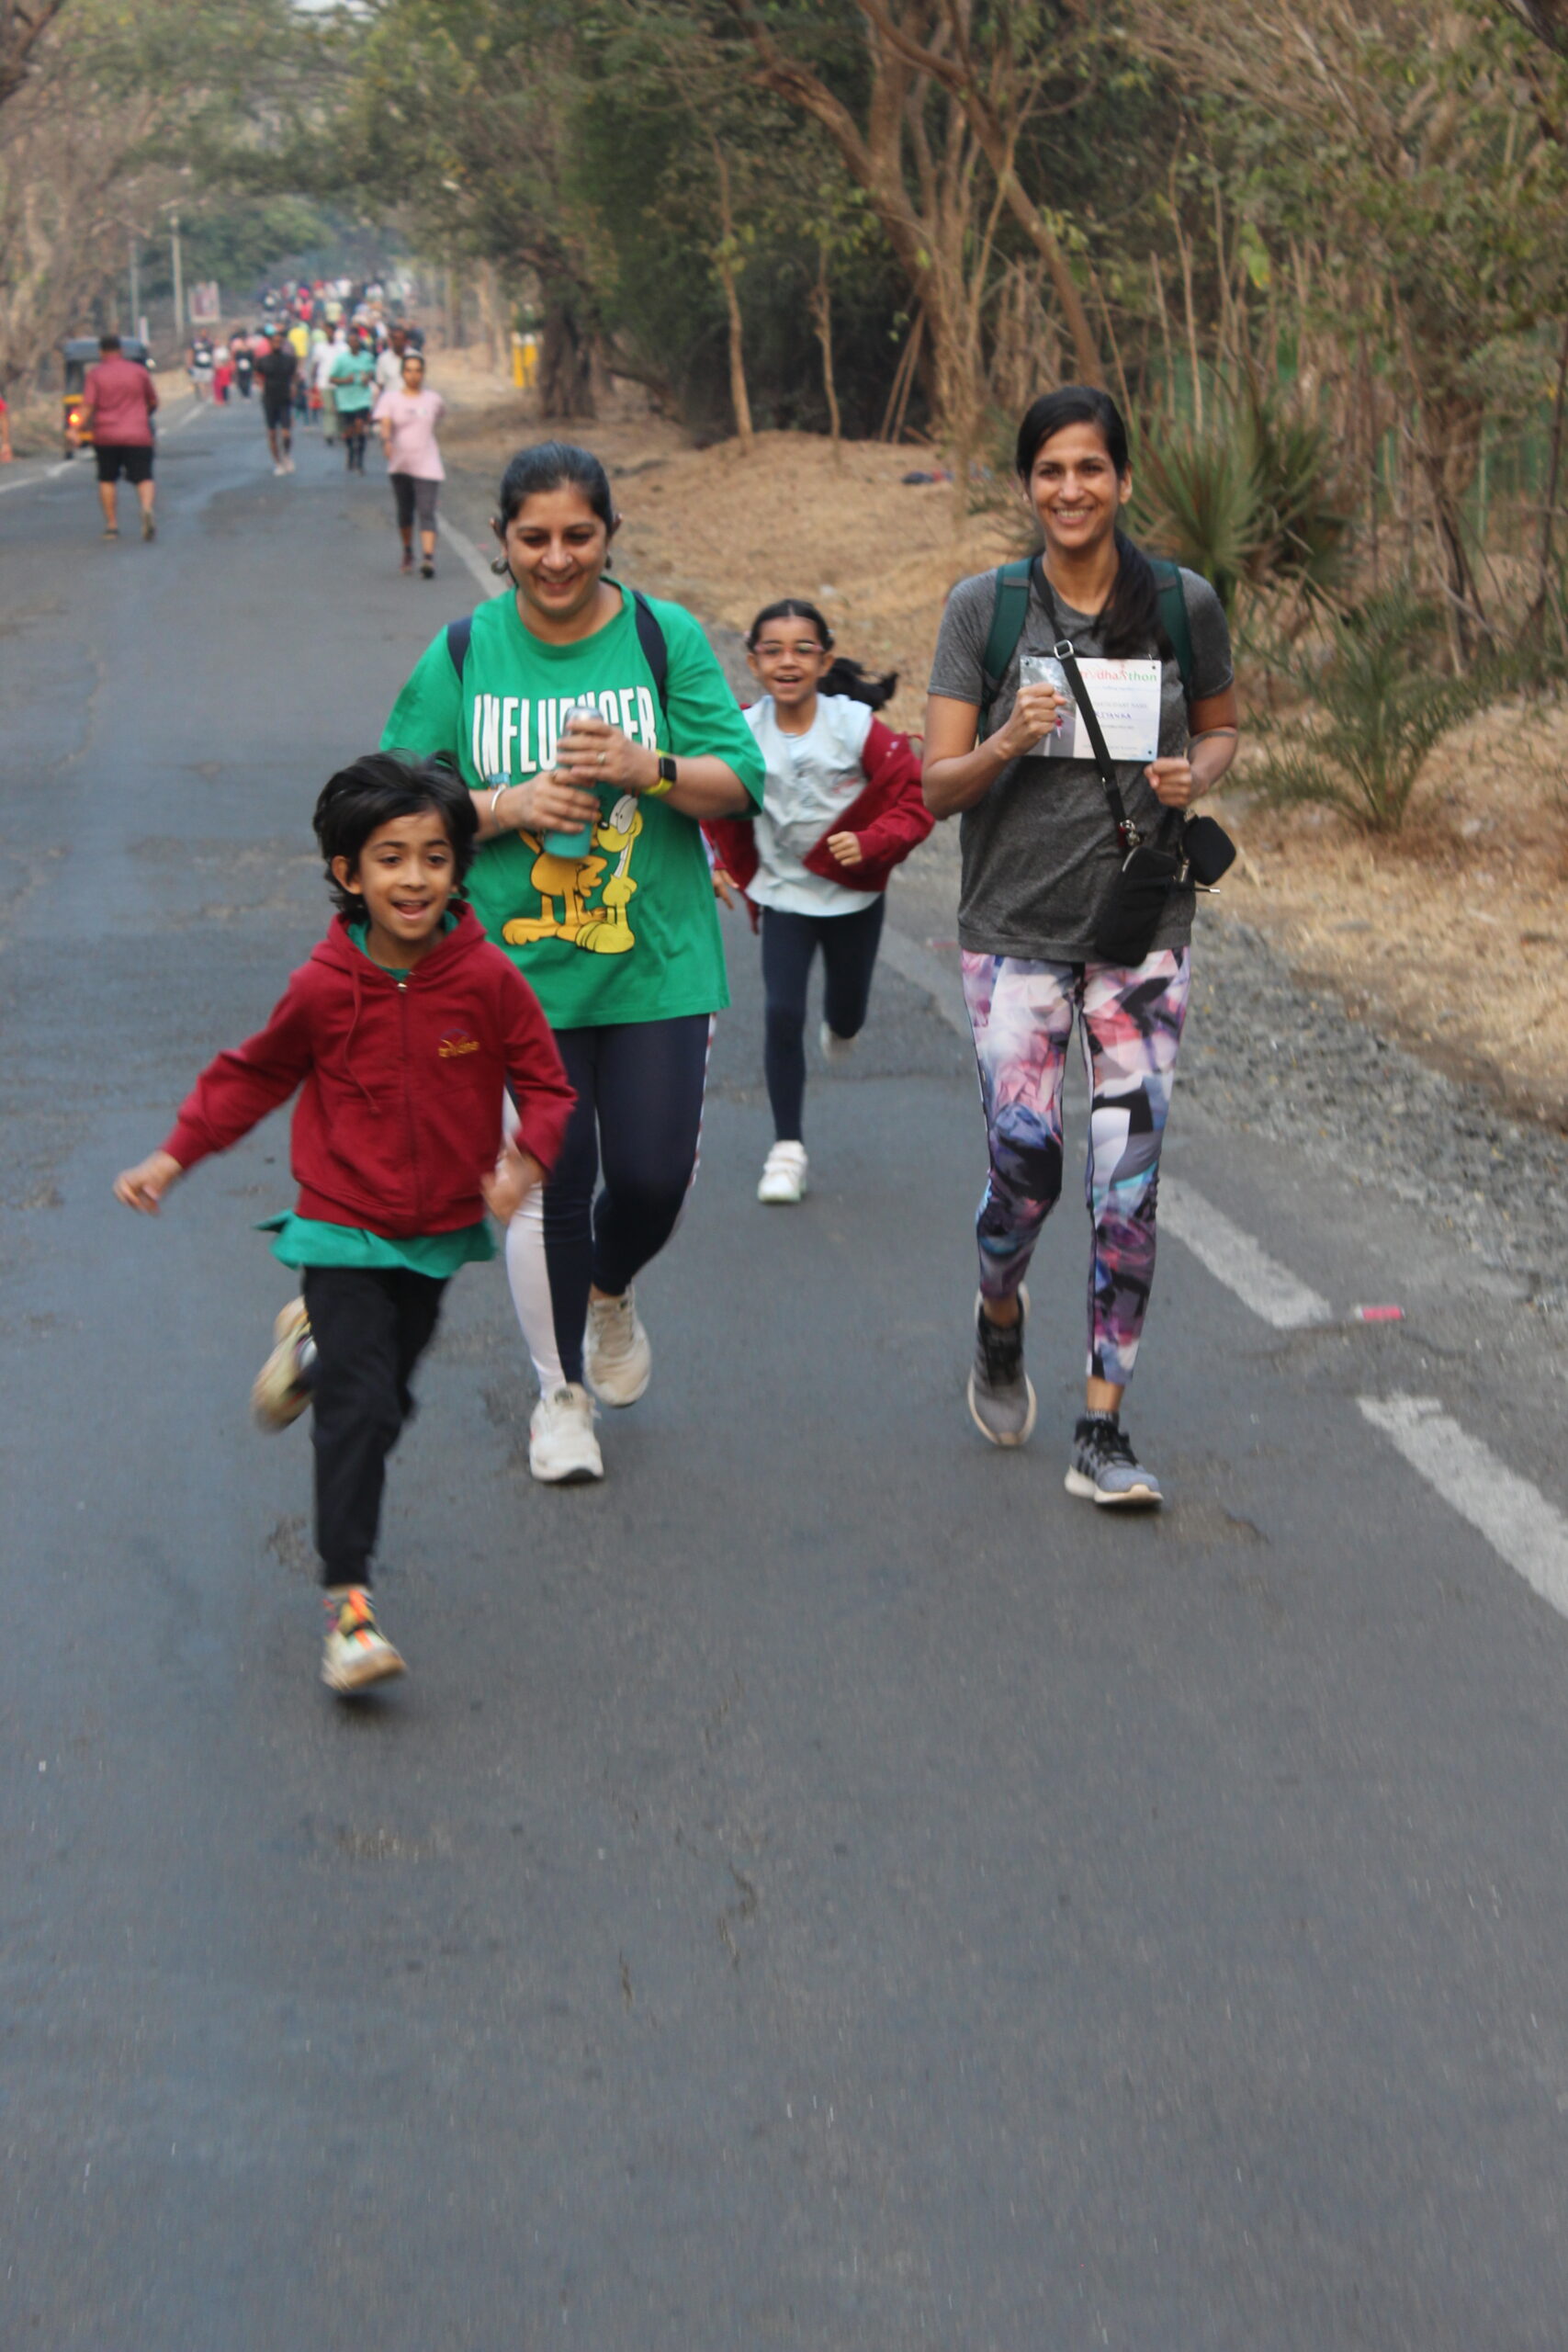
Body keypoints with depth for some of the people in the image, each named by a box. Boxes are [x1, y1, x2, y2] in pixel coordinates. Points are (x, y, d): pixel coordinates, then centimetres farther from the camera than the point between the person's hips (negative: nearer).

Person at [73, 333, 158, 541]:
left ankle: (111, 524, 14)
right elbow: (154, 402, 12)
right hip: (138, 435, 0)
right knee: (143, 479, -3)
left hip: (106, 436, 0)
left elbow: (88, 406, -9)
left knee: (107, 480, 17)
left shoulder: (95, 374, 0)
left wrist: (77, 431, -7)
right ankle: (147, 508, -32)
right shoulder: (138, 371, 4)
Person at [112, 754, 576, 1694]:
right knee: (360, 1411, -12)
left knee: (388, 1395, 18)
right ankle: (348, 1599, -5)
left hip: (441, 1232, 3)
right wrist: (175, 1156, -2)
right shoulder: (322, 989, -13)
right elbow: (253, 1075, 4)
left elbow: (546, 1084, -4)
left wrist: (527, 1159, -23)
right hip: (343, 1230, -2)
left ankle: (312, 1346, 52)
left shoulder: (489, 978, -14)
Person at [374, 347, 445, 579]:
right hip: (400, 464, 1)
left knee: (426, 512, -14)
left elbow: (440, 415, 25)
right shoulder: (391, 398, -1)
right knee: (404, 513, 12)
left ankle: (428, 558, -23)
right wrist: (386, 441, -35)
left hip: (427, 466, -1)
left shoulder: (433, 400, 4)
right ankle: (408, 552, 34)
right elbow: (385, 423, -16)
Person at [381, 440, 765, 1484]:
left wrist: (647, 768, -19)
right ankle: (562, 1391, 21)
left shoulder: (667, 637, 1)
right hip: (519, 968, 0)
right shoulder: (462, 655, 1)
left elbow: (742, 781, -1)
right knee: (550, 1180, 0)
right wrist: (508, 807, -12)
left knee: (654, 1173, -1)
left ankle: (612, 1295, 36)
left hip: (657, 964, 1)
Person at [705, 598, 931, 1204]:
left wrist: (870, 844, -30)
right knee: (782, 1013, -12)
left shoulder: (857, 727, -18)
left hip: (854, 895, 0)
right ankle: (787, 1148, -1)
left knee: (846, 1013, 15)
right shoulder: (742, 735, -13)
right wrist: (732, 868, 8)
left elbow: (916, 800, -16)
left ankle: (840, 1028, 56)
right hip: (783, 895, 0)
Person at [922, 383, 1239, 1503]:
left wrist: (1196, 775, -7)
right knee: (1025, 1170, -4)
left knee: (1130, 1186, -2)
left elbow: (1224, 726, 16)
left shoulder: (1183, 604, 0)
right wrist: (1007, 744, -25)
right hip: (1016, 927, -1)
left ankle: (1103, 1434, 8)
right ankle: (1000, 1321, 31)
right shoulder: (985, 607, -3)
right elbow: (937, 787, -4)